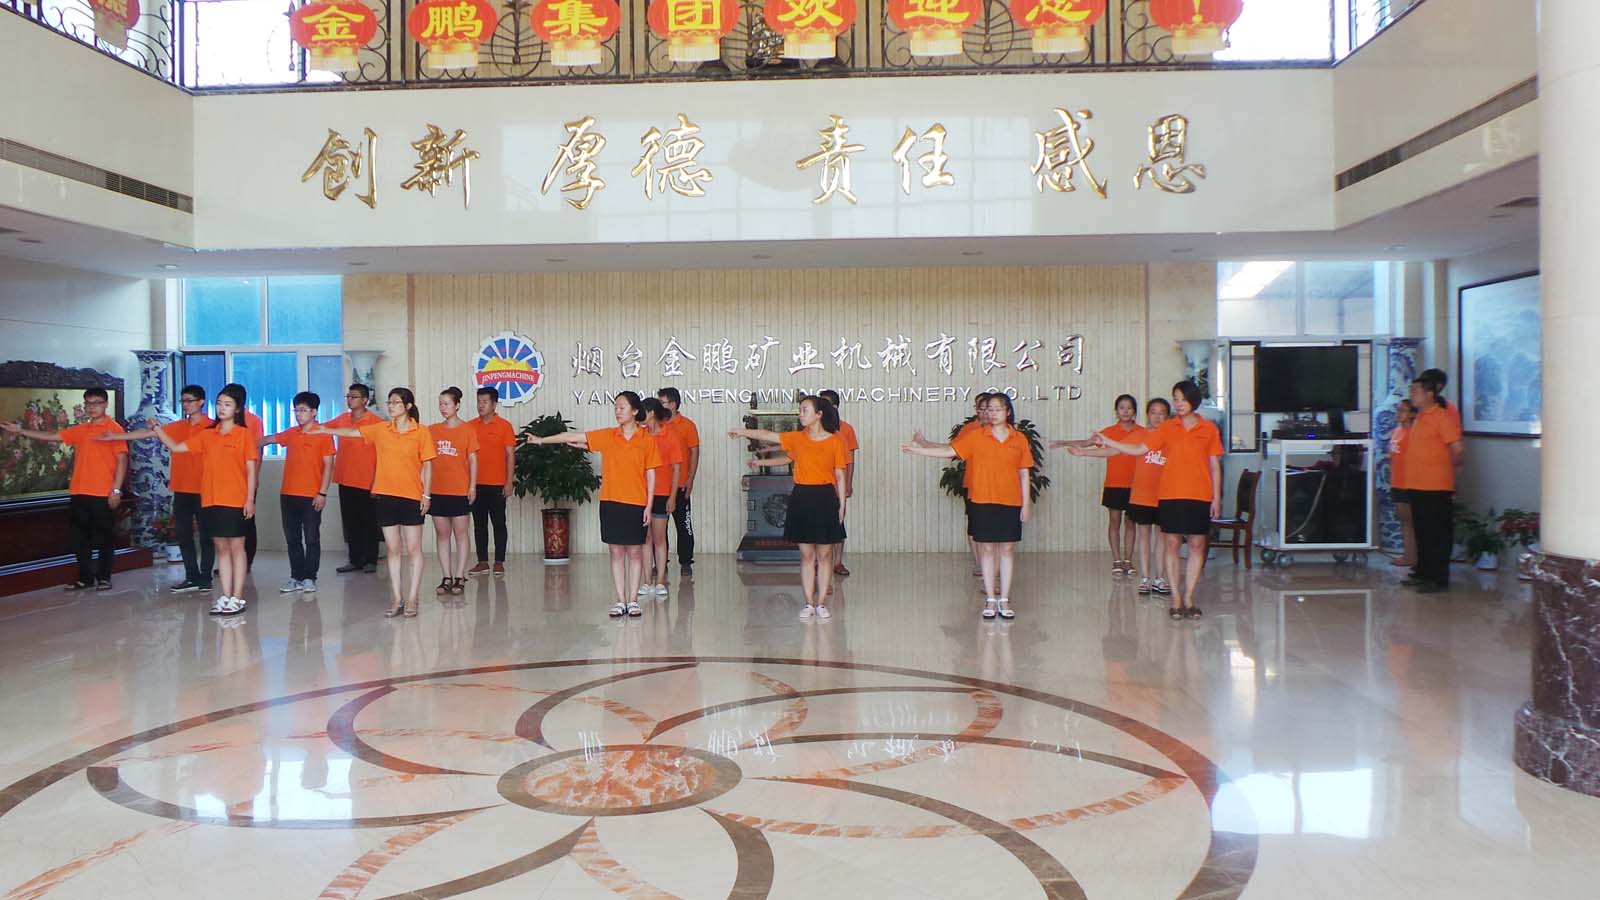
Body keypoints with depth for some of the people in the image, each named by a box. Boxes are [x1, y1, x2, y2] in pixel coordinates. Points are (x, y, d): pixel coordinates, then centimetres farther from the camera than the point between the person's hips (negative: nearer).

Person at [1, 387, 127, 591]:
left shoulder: (114, 428, -5)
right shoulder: (79, 430, 14)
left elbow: (122, 460, -10)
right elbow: (52, 437, 18)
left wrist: (116, 490, -14)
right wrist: (21, 431, 10)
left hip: (103, 494, -6)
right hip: (79, 493, 6)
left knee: (105, 537, 3)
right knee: (80, 537, 9)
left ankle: (104, 577, 12)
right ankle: (85, 578, 17)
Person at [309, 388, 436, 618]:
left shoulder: (421, 432, -4)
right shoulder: (380, 429, 5)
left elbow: (427, 465, -2)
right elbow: (353, 433, 5)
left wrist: (427, 494, -5)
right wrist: (327, 430, -9)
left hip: (412, 497, -3)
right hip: (385, 495, 3)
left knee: (413, 549, 2)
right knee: (393, 549, 8)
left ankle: (412, 600, 8)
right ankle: (396, 600, 14)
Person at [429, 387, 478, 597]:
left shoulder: (467, 430, -2)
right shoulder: (432, 430, 8)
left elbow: (473, 460, -1)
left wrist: (473, 486, -7)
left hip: (460, 490, -4)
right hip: (437, 490, 4)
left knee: (460, 533, 2)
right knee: (441, 533, 6)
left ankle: (459, 578, 7)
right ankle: (447, 578, 12)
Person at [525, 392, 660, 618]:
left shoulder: (647, 439, -1)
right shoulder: (607, 436, 4)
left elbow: (651, 474, 0)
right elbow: (574, 437, 1)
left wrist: (649, 505, -4)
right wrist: (541, 440, -3)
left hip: (636, 504, -2)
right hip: (610, 502, 2)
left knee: (635, 552, 4)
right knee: (616, 552, 5)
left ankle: (633, 601, 11)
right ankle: (620, 601, 11)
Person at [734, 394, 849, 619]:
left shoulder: (835, 441, -2)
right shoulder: (797, 438, 5)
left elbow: (839, 475, 0)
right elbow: (767, 436, 7)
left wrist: (841, 505, -1)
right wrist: (743, 432, 1)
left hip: (825, 498, -2)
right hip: (801, 497, 3)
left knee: (824, 554, 4)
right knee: (806, 554, 6)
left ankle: (821, 603, 11)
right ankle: (808, 603, 12)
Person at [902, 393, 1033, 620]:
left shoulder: (1019, 439, 3)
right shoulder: (976, 436, 1)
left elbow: (1024, 474, 5)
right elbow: (950, 451, -2)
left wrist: (1027, 503, 4)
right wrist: (919, 449, -10)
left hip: (1010, 502, 0)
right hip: (982, 501, 0)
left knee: (1007, 549, 5)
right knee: (986, 548, 4)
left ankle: (1004, 600, 13)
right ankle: (990, 599, 12)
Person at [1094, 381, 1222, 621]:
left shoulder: (1209, 429, 3)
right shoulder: (1167, 428, 5)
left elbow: (1215, 466, 6)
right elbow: (1139, 449, 3)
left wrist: (1217, 497, 2)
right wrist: (1107, 442, -6)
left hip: (1199, 497, 0)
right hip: (1170, 495, 0)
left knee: (1197, 546, 1)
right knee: (1172, 544, 0)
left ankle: (1189, 598, 10)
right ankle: (1176, 599, 8)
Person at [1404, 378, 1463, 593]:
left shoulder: (1442, 416, -11)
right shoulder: (1418, 418, 16)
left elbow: (1456, 448, -15)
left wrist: (1450, 469, 0)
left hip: (1436, 487, -9)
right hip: (1416, 486, 9)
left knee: (1437, 535, -4)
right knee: (1422, 533, 15)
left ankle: (1439, 579, 0)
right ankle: (1423, 573, 24)